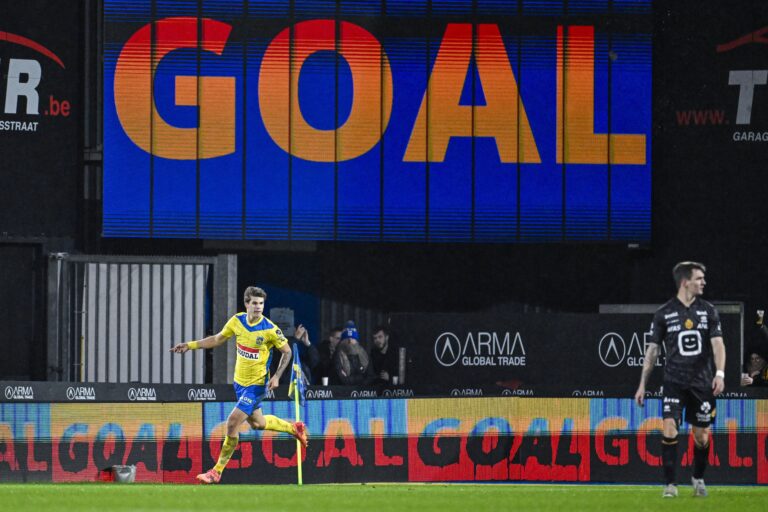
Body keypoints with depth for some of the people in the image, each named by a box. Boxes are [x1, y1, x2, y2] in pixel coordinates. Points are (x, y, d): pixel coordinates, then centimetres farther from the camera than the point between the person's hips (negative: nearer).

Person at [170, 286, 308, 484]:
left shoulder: (270, 330, -19)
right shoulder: (237, 321, -5)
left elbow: (287, 352, -6)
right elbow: (218, 339, 10)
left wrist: (276, 376, -16)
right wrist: (190, 345, 6)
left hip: (257, 384, -6)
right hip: (239, 381, 6)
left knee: (232, 424, -13)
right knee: (257, 423, 21)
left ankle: (217, 471, -2)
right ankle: (294, 428, 47)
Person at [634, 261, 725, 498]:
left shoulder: (708, 311, 5)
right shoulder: (663, 314, 1)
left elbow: (717, 343, -1)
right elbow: (652, 349, 5)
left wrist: (720, 373, -17)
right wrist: (642, 384, 2)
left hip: (702, 382, 2)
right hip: (674, 381, -2)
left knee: (702, 436, 7)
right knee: (669, 430, -16)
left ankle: (698, 478, 30)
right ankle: (670, 484, -9)